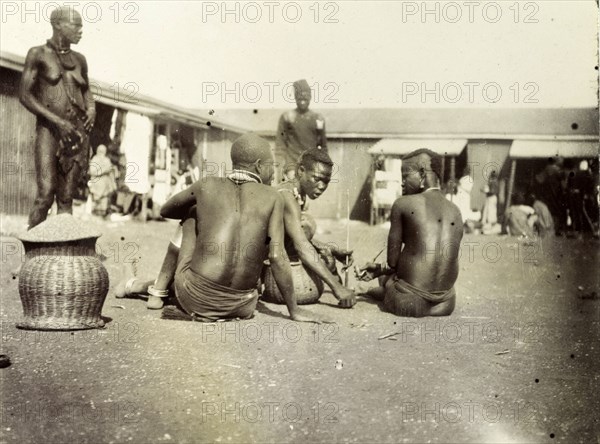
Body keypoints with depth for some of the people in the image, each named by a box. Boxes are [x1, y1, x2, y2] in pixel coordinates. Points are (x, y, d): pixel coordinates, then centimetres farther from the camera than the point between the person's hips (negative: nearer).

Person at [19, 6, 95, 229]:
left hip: (77, 133, 4)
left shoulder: (79, 59, 14)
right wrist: (57, 120, -14)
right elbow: (24, 95, -4)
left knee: (66, 199, 1)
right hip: (48, 130, -4)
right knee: (46, 195, -15)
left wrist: (92, 109, 5)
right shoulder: (38, 54, 1)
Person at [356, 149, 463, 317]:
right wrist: (381, 269, 21)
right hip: (446, 303, 5)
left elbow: (392, 261, -5)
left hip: (409, 303, -5)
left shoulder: (403, 204, -5)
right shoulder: (455, 211, 10)